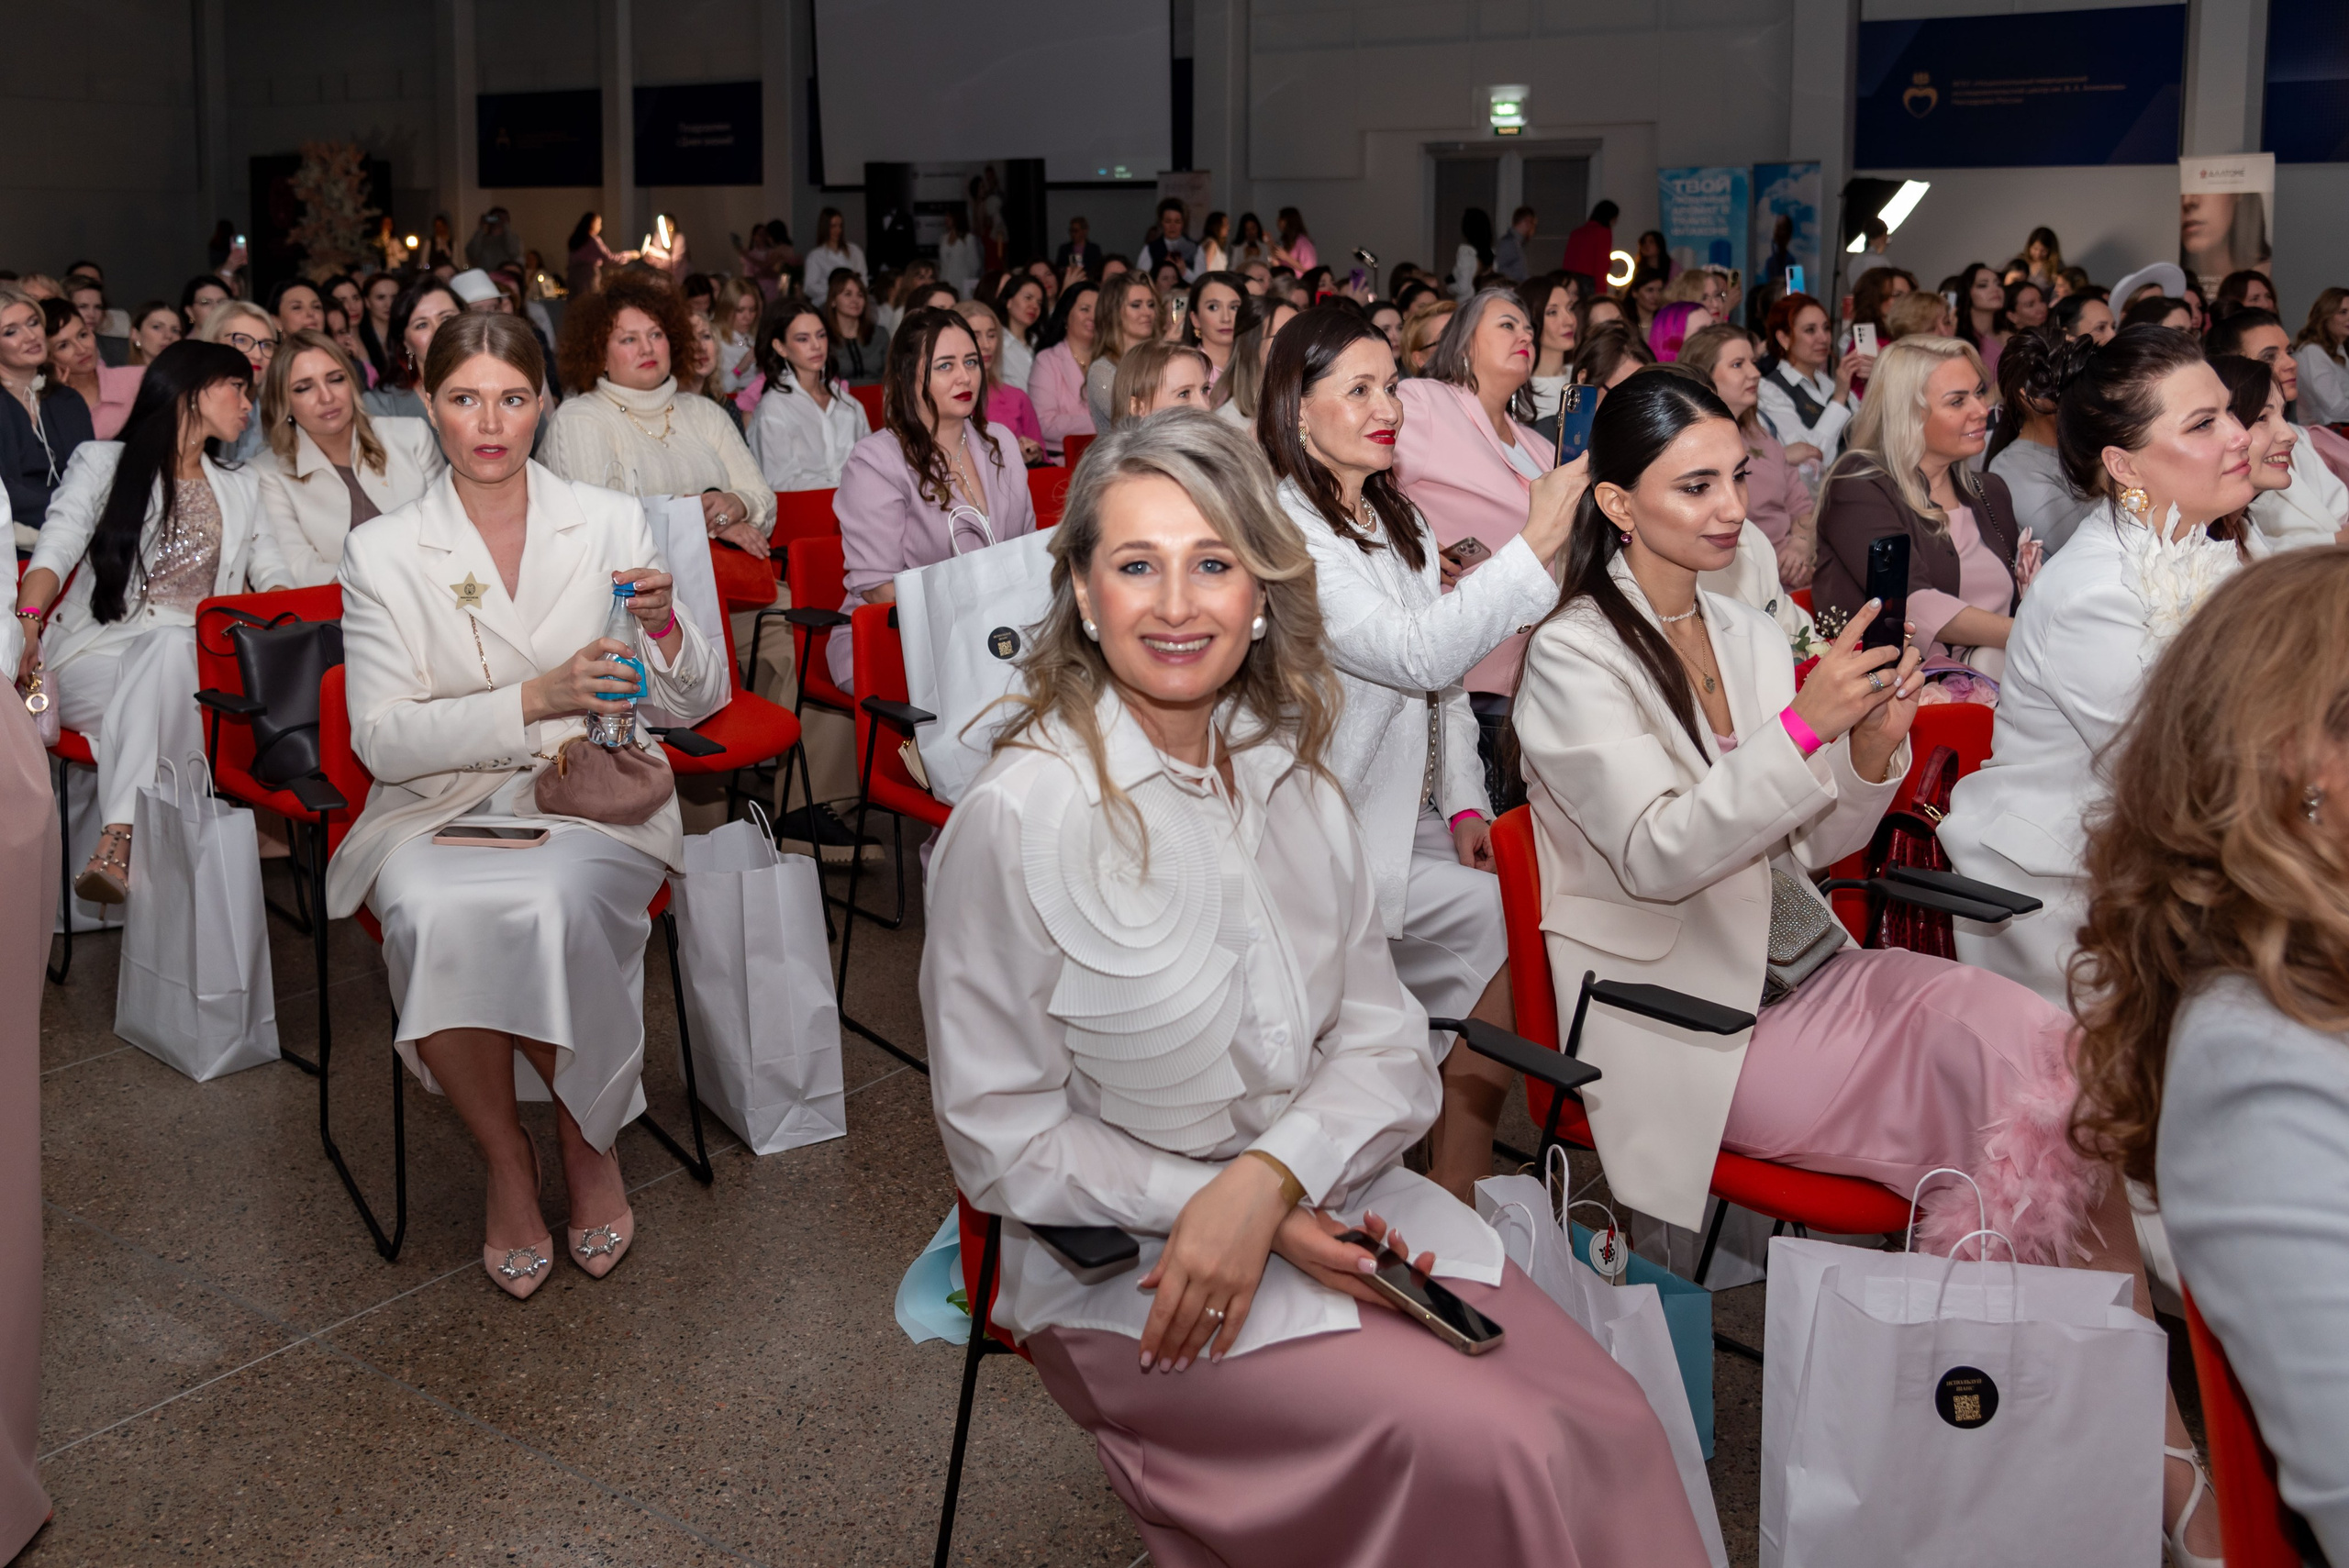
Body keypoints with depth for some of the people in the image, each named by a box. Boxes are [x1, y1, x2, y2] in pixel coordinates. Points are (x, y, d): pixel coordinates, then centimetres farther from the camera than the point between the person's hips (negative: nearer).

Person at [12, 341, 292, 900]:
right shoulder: (103, 462, 14)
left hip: (188, 663, 2)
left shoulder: (239, 488, 28)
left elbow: (272, 578, 17)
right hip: (97, 659, -2)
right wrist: (26, 622, -24)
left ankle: (120, 835, -48)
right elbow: (56, 547, -4)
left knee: (168, 646, -35)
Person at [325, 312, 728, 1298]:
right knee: (433, 917, -34)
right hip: (439, 808, 0)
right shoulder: (382, 551, 5)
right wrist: (534, 699, -18)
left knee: (551, 904, -34)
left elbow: (697, 705, 9)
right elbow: (382, 739, -5)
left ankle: (588, 1137, -7)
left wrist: (665, 629, -14)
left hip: (592, 802, 0)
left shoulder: (612, 523, 8)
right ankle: (504, 1158, -10)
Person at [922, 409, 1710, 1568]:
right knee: (1494, 1450, -22)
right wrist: (1202, 1208, -18)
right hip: (1128, 1265, -5)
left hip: (1324, 1200, 6)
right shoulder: (1018, 819, -14)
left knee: (1607, 1423, -14)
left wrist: (1266, 1181, -17)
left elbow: (1383, 1044, 2)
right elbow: (1002, 1139, -10)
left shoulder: (1290, 777, 5)